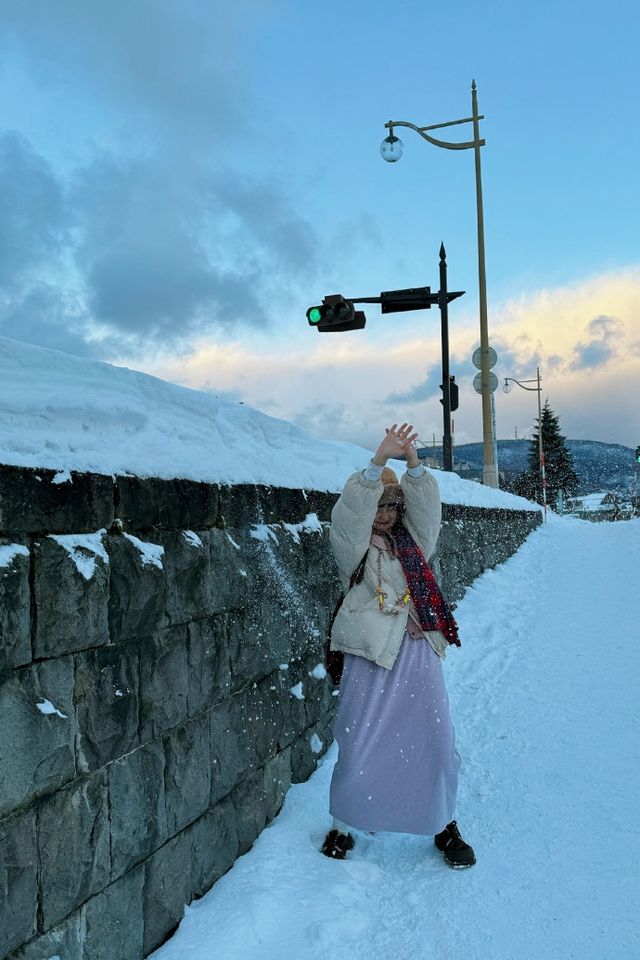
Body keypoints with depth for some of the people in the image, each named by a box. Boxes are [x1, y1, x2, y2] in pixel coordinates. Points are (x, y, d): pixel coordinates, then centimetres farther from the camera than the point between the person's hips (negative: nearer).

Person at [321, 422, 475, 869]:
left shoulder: (412, 541, 12)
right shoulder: (353, 545, 0)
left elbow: (427, 505, -1)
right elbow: (351, 508, -17)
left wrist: (413, 463, -14)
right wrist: (380, 459, -23)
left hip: (420, 654, 4)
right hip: (373, 656, -4)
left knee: (436, 744, 9)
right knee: (361, 747, 3)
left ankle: (443, 825, 29)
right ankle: (343, 826, 25)